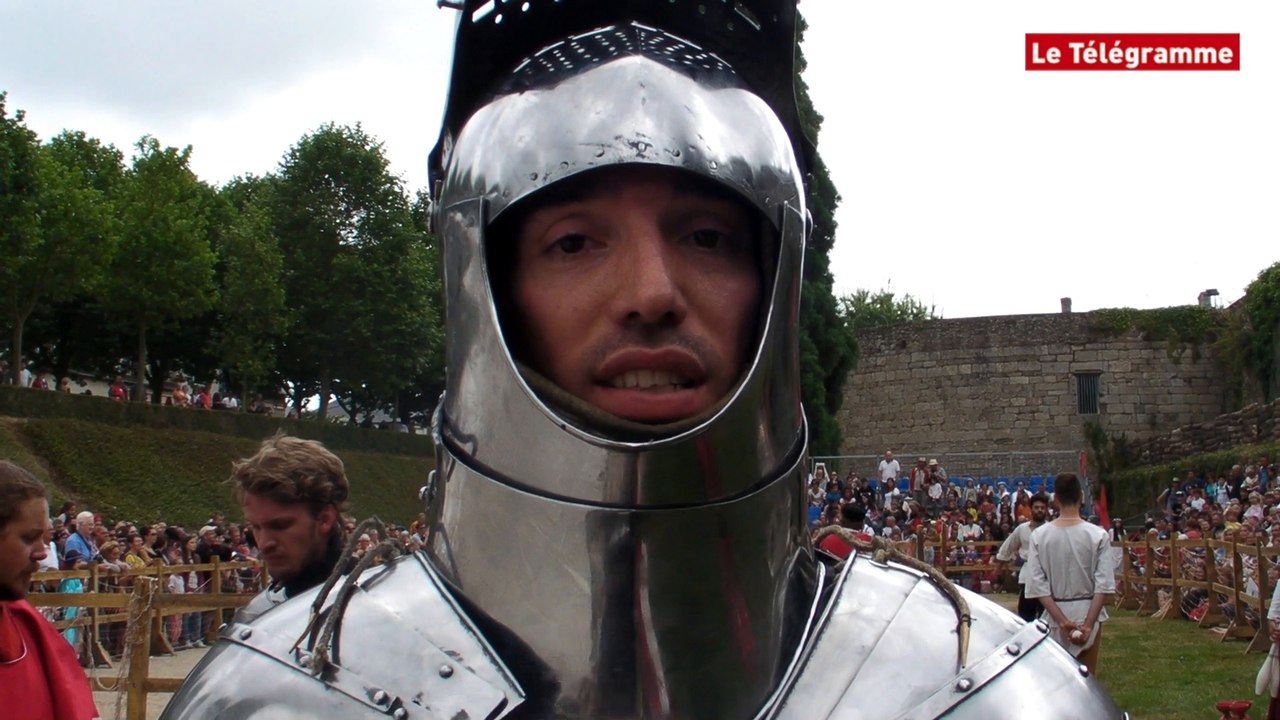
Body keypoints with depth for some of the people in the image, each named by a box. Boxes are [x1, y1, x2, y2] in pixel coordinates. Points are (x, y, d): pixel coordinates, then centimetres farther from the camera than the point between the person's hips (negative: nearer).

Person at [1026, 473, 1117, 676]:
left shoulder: (1039, 536, -7)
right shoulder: (1098, 535, -9)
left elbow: (1037, 585, -9)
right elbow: (1104, 585, -12)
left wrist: (1061, 620, -9)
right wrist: (1088, 623, -12)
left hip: (1054, 614, 1)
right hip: (1088, 613, -1)